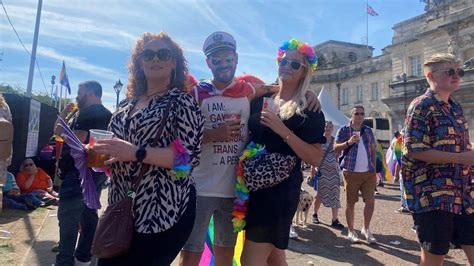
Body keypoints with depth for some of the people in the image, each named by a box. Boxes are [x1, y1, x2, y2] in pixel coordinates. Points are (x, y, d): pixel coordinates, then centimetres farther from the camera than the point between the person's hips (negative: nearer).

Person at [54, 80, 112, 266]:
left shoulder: (87, 113, -13)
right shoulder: (108, 115, 16)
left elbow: (78, 140, -20)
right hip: (97, 171, 10)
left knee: (67, 216, -5)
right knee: (89, 214, 12)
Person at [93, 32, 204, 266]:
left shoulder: (182, 101, -7)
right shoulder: (128, 103, 12)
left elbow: (188, 155, -17)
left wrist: (136, 153, -24)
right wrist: (96, 154, 1)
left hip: (162, 210, -6)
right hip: (123, 207, 7)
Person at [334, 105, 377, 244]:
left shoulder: (368, 130, 12)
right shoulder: (344, 130, -1)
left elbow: (373, 150, 15)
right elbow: (336, 148, -6)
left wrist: (374, 170, 10)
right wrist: (348, 142, -23)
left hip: (368, 172, 4)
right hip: (351, 172, -4)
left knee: (370, 201, 3)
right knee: (350, 202, 5)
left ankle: (366, 229, 22)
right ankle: (351, 231, 18)